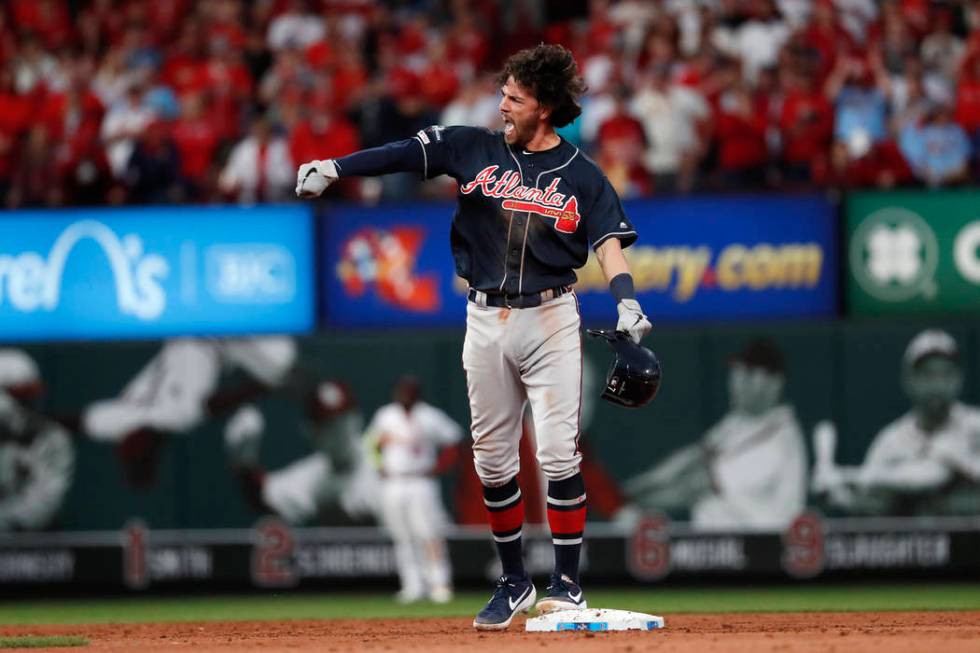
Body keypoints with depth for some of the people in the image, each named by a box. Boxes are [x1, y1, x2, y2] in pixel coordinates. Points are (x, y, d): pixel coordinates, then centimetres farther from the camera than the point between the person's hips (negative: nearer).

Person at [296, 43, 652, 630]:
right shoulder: (474, 150, 6)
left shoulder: (582, 176, 0)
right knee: (493, 460, 6)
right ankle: (514, 584, 17)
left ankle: (567, 583, -3)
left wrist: (627, 300, -27)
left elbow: (608, 242, -9)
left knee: (558, 453, -11)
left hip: (551, 318, -3)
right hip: (486, 319, 3)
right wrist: (333, 168, -16)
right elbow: (404, 153, -3)